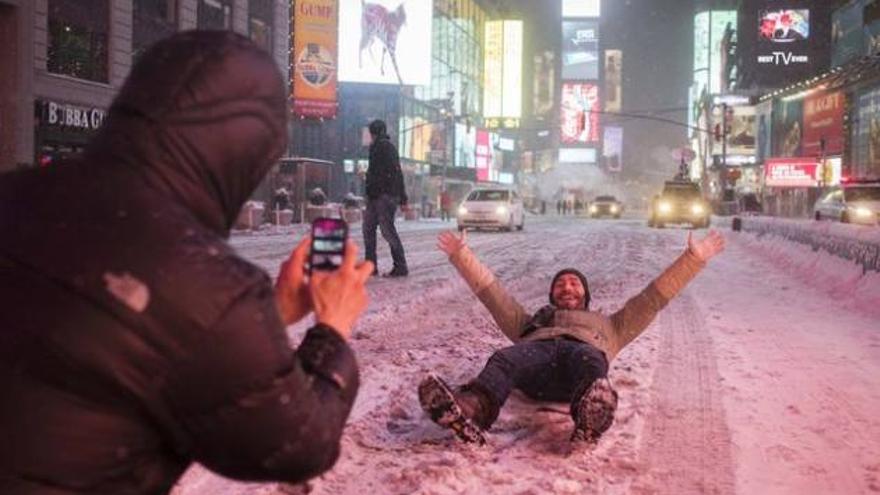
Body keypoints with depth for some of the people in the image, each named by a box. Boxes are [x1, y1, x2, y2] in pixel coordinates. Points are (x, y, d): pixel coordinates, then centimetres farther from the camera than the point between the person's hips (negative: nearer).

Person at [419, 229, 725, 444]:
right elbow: (491, 292, 43)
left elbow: (653, 298, 40)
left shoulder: (607, 325, 45)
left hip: (583, 349, -1)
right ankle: (472, 410, -68)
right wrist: (460, 255, 39)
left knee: (588, 362, -41)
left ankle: (592, 415, -74)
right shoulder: (532, 321, 46)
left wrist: (694, 257, 36)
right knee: (505, 359, -37)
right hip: (536, 347, 1)